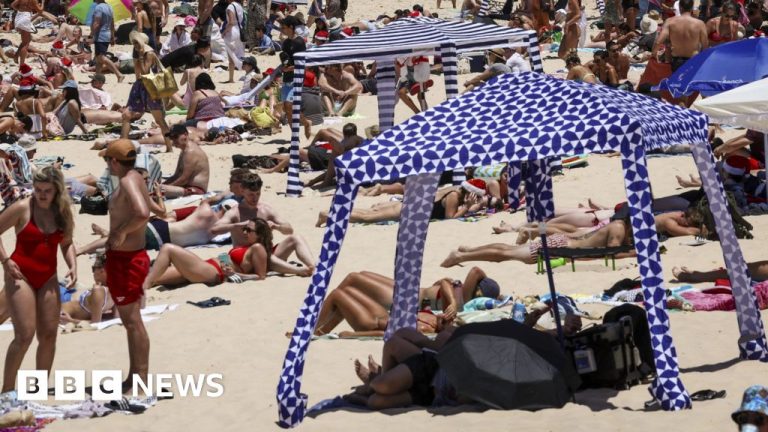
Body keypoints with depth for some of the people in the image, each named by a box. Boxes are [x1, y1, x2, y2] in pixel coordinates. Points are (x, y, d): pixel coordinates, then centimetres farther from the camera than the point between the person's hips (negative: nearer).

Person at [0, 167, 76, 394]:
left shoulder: (63, 212, 5)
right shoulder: (22, 208, -9)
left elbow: (66, 243, 16)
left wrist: (73, 266, -1)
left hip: (48, 278, 5)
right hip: (21, 275, -5)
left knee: (49, 335, 4)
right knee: (25, 334, -13)